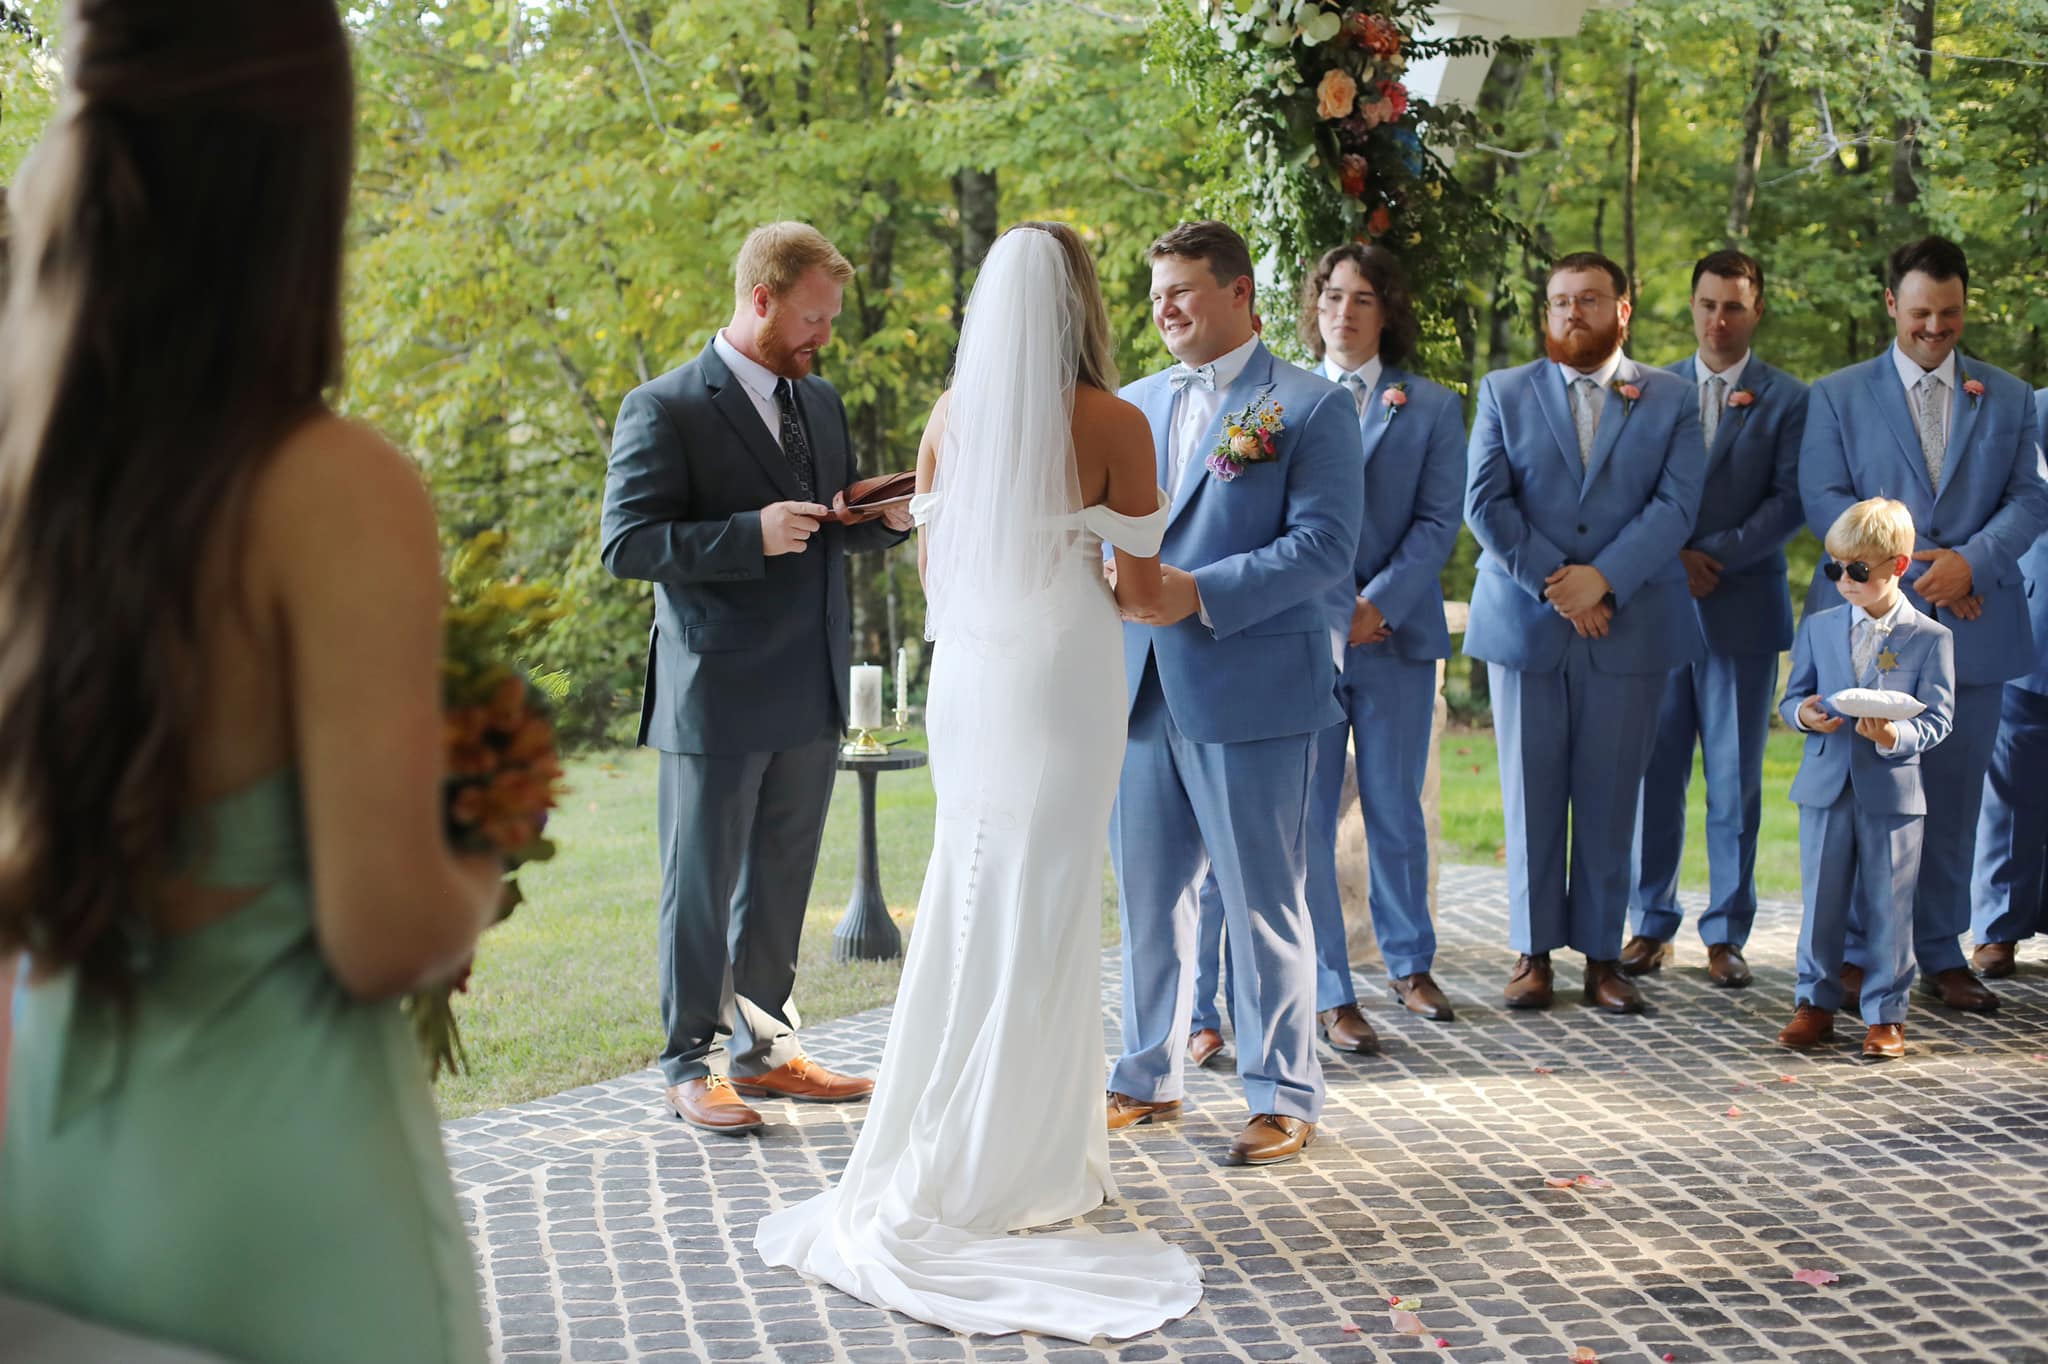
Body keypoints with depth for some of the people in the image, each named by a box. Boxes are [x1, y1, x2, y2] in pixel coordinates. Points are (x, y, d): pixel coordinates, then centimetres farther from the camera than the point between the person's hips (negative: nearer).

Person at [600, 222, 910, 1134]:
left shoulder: (820, 402, 13)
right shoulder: (665, 410, -9)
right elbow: (626, 544, -15)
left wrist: (888, 518, -1)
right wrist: (751, 535, -23)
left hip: (810, 698, 7)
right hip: (715, 701, -7)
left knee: (780, 886, 15)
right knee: (701, 890, 4)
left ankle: (762, 1049, 26)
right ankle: (691, 1065, 15)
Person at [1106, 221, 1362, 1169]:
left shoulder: (1311, 406, -3)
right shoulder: (1134, 404, 16)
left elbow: (1326, 544, -12)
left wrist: (1204, 592, -20)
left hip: (1249, 690, -6)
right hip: (1141, 689, 6)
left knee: (1261, 902, 1)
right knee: (1147, 895, 13)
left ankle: (1283, 1095, 12)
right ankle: (1148, 1077, 25)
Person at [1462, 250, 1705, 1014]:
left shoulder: (1672, 400, 7)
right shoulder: (1504, 393, 7)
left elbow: (1676, 505, -5)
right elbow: (1485, 502, -3)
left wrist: (1602, 578, -17)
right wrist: (1552, 582, -12)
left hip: (1629, 627, 0)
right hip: (1524, 625, 0)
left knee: (1610, 798, 3)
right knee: (1531, 796, 4)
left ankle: (1602, 955, 11)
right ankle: (1534, 952, 12)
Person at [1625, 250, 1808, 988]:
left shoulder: (1787, 398, 3)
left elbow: (1789, 500, -4)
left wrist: (1717, 555, -14)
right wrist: (1670, 558, -8)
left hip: (1744, 606, -2)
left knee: (1735, 777, 3)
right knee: (1655, 769, 3)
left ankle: (1726, 932, 11)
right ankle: (1651, 923, 13)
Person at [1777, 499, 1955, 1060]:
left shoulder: (1930, 637, -2)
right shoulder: (1819, 627, 8)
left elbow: (1937, 720, -5)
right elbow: (1792, 695, 12)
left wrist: (1896, 735, -25)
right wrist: (1802, 713, -11)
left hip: (1894, 790, -3)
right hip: (1826, 785, 3)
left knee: (1888, 907, 3)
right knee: (1821, 899, 8)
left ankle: (1885, 1014, 13)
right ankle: (1816, 1003, 20)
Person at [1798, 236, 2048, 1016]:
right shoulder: (1838, 396, 7)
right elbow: (1822, 498, -4)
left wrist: (1970, 560, -14)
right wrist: (1912, 565, -13)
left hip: (1972, 625, 2)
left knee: (1954, 799, 6)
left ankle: (1943, 955, 16)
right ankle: (1856, 954, 8)